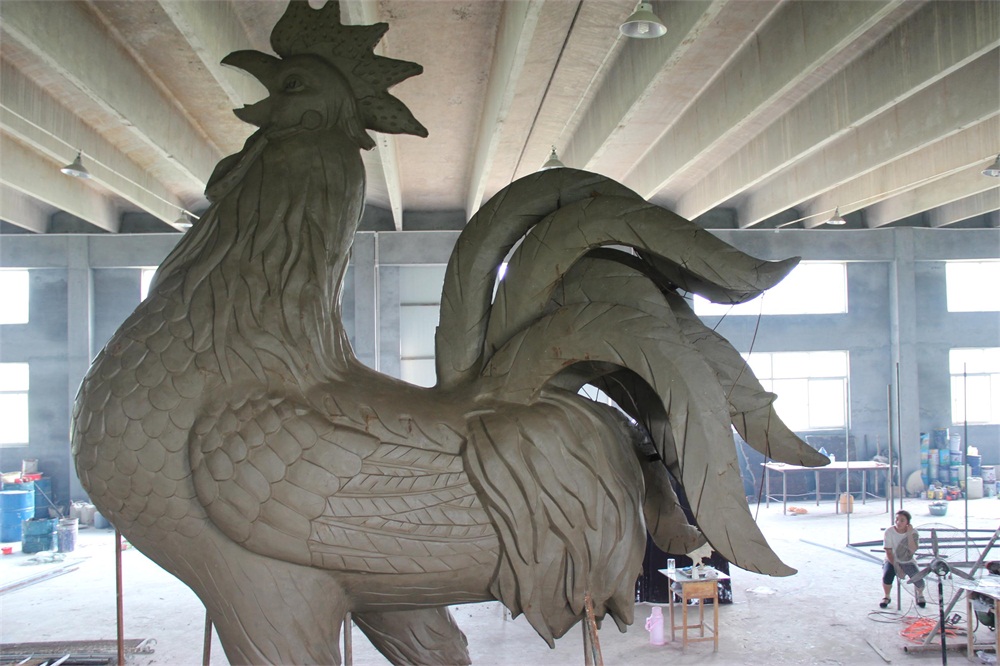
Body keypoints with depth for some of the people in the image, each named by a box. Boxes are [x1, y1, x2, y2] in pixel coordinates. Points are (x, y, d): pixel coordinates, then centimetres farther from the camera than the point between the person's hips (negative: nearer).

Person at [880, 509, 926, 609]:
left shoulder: (914, 533, -11)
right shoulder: (889, 532, -13)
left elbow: (913, 550, -24)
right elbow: (888, 552, -12)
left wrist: (909, 534, -31)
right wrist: (896, 567, -21)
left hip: (908, 562, 1)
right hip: (892, 560, -1)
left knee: (918, 581, -21)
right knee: (887, 577, -30)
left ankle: (920, 595, 18)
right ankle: (886, 597, 1)